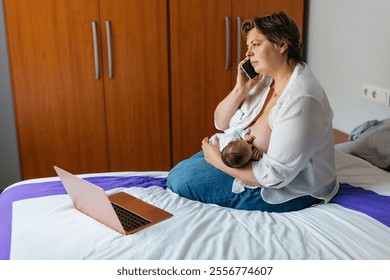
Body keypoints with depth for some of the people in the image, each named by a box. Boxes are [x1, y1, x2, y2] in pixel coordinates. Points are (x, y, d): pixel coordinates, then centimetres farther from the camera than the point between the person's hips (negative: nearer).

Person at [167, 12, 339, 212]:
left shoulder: (301, 100, -29)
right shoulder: (265, 78, -1)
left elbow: (275, 175, -29)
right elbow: (220, 122, 5)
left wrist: (219, 161, -22)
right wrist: (240, 90, -12)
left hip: (287, 189, -8)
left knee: (182, 181, -12)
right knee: (179, 171, 5)